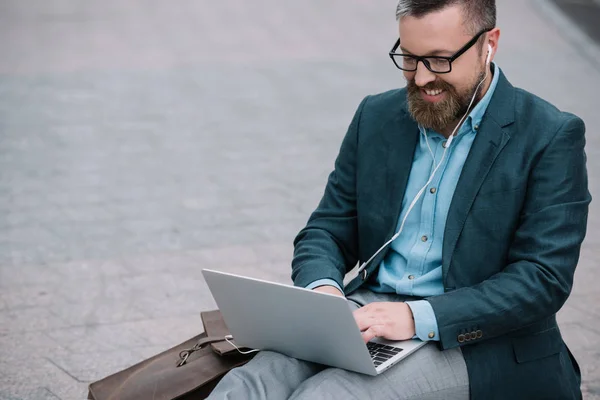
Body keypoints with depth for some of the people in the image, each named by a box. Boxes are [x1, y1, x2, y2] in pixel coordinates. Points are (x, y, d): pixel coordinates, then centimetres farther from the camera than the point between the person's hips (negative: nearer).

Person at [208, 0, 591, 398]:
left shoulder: (551, 137, -6)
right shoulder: (377, 116, 10)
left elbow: (543, 279, -12)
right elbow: (327, 230, 14)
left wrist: (420, 317, -23)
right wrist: (322, 287, -11)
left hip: (479, 343, -4)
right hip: (368, 312, 5)